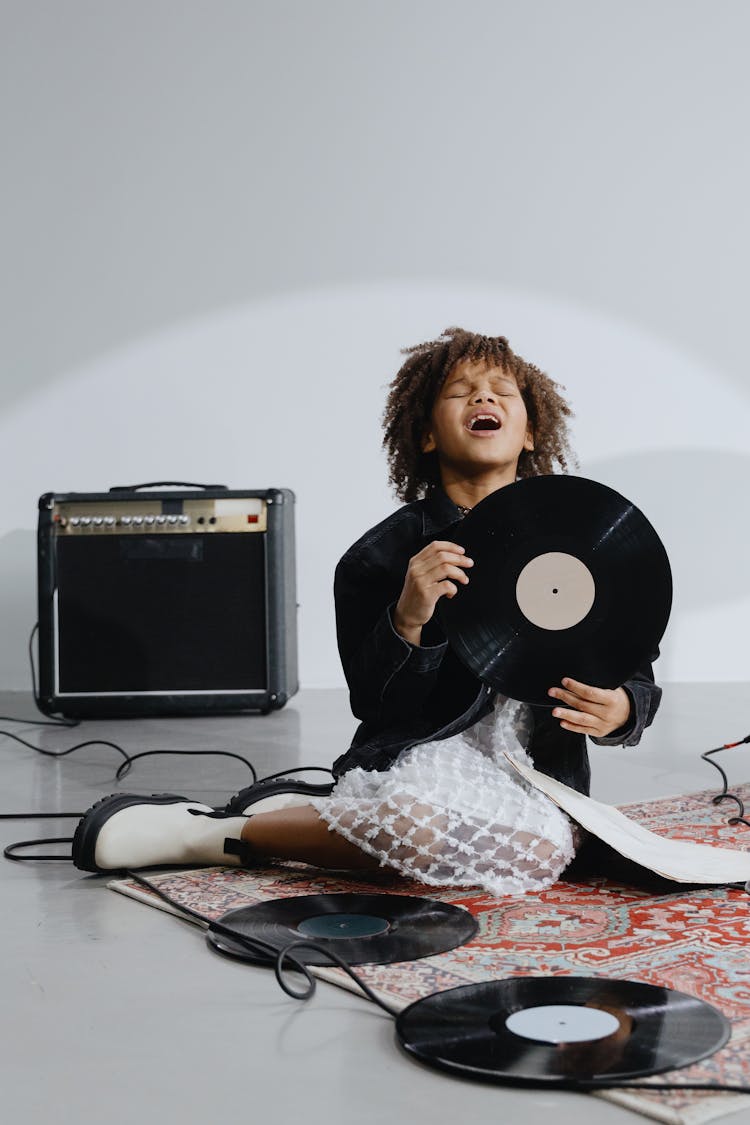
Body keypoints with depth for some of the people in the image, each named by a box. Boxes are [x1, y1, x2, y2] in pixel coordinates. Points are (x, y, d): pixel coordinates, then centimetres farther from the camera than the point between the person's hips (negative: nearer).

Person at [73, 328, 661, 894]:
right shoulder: (386, 553, -2)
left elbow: (637, 674, 9)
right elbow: (372, 703, -4)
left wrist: (620, 710, -16)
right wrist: (407, 620, -23)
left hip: (536, 776, 4)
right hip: (424, 758, -4)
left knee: (545, 849, -33)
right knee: (416, 827, -39)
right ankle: (209, 833, -13)